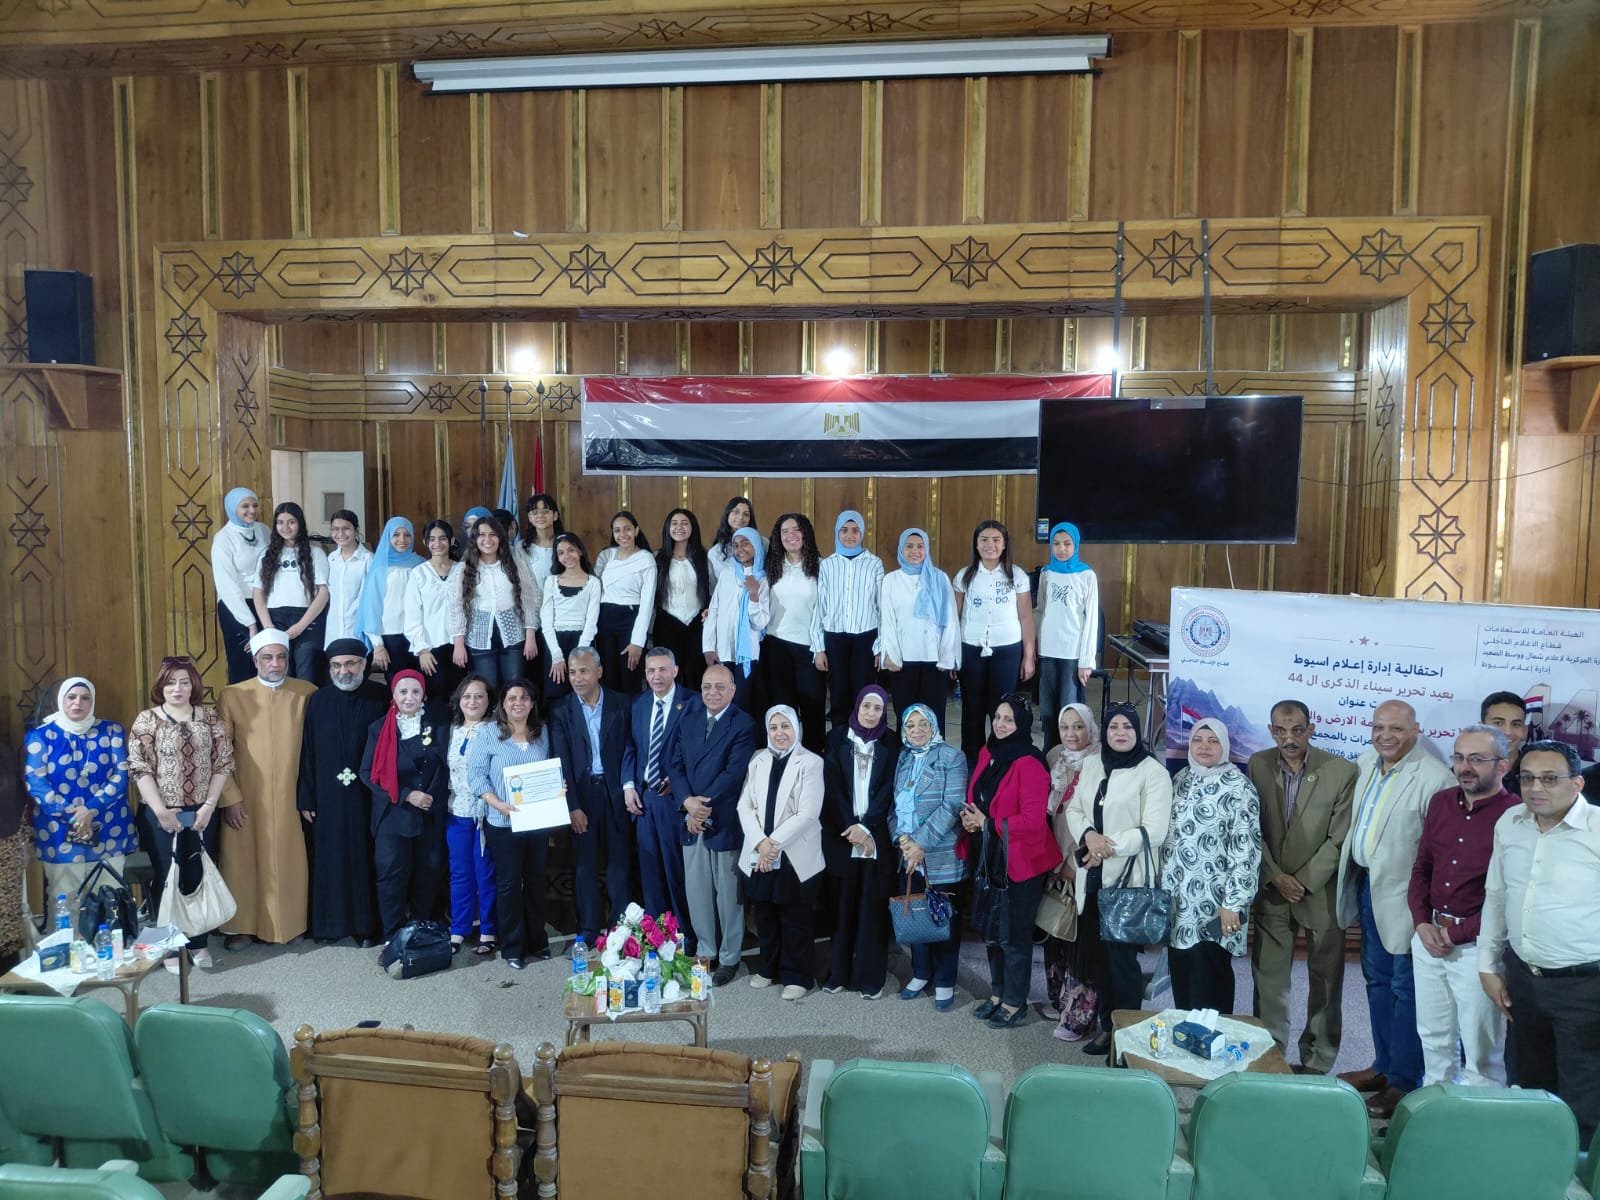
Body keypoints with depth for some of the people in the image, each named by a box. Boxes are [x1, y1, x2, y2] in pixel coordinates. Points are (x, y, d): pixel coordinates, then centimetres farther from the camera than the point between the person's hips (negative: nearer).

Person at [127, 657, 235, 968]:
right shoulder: (146, 720, -3)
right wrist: (161, 810, -14)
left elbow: (223, 763, 2)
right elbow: (139, 768, -9)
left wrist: (208, 805, -6)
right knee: (167, 878, 5)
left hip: (202, 813, 2)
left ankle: (199, 943, 20)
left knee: (201, 876, 8)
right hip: (160, 814, -2)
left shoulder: (210, 716, 4)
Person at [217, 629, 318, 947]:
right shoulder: (232, 695, -4)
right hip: (246, 798, -1)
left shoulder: (307, 694, -1)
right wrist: (229, 797, -8)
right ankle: (243, 926, 19)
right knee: (244, 861, 6)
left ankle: (292, 922, 22)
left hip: (291, 798, 1)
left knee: (289, 860, 8)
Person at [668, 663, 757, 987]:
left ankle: (729, 958, 20)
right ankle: (705, 951, 29)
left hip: (724, 823, -5)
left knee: (728, 893, 6)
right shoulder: (689, 719, 9)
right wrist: (687, 802, -11)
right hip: (692, 820, 5)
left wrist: (704, 807, -16)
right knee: (696, 892, 13)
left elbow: (733, 774, -16)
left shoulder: (744, 725, -10)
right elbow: (675, 763, 4)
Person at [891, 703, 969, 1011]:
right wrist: (901, 839, -10)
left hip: (942, 856, -4)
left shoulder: (951, 757, -6)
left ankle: (944, 982, 17)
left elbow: (952, 805, -14)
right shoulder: (901, 759, 11)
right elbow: (894, 803, 8)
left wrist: (921, 842, -19)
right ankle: (921, 973, 28)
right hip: (907, 855, 5)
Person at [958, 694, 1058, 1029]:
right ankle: (997, 994, 35)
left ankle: (1015, 1003, 22)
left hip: (1020, 862, -8)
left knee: (1014, 935, 6)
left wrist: (987, 824, -18)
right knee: (991, 931, 18)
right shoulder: (987, 754, 6)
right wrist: (969, 818, -5)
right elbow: (976, 799, 17)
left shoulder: (1029, 764, -19)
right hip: (988, 857, 8)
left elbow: (1033, 820, -23)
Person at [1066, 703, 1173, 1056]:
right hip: (1092, 876, 6)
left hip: (1129, 878, -6)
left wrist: (1109, 847, -16)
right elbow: (1074, 809, 10)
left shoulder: (1153, 772, -8)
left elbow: (1154, 831, -14)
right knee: (1095, 952, 11)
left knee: (1121, 956, -4)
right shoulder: (1091, 764, 10)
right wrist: (1088, 835, -11)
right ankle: (1107, 1024, 26)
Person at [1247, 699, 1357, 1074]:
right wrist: (1276, 877, -7)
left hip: (1321, 891, -2)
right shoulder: (1258, 765, -2)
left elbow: (1339, 839, -10)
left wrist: (1304, 882, -12)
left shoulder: (1342, 771, -10)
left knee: (1325, 979, 7)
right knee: (1268, 975, 7)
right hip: (1272, 889, 2)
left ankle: (1317, 1064, 20)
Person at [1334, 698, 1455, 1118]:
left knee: (1405, 987, 3)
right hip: (1367, 884, 8)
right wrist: (1351, 871, 13)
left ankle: (1403, 1081, 15)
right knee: (1377, 979, 18)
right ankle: (1383, 1065, 32)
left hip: (1403, 894, -8)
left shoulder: (1433, 777, -19)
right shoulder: (1366, 763, 6)